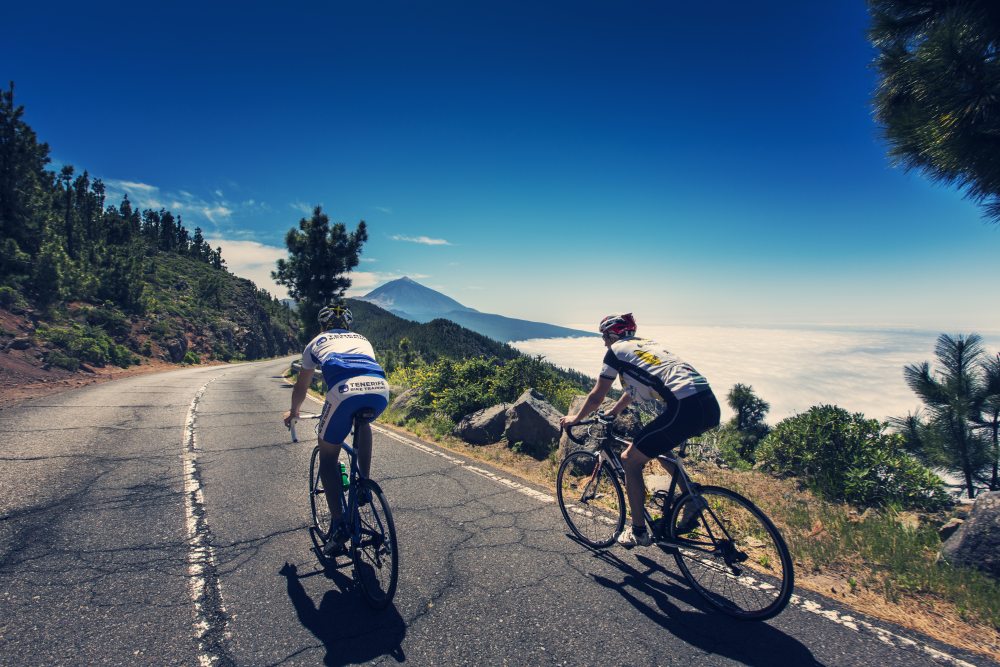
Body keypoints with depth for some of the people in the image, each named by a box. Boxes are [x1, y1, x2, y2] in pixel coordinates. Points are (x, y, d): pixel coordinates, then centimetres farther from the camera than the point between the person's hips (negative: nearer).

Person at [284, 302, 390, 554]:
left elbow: (301, 387, 42)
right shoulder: (362, 339, 38)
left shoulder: (317, 342, 32)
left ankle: (338, 526, 14)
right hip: (380, 389, 3)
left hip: (344, 390, -3)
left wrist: (293, 412, 61)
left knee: (328, 457, 18)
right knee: (362, 422, 38)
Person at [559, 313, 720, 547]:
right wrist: (612, 411, 53)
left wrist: (575, 418, 29)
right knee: (659, 444, 34)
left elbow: (596, 396, 12)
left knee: (630, 460, 8)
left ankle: (638, 532, 17)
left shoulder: (616, 350, 7)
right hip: (711, 406, 9)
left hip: (685, 409, -9)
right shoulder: (647, 344, 29)